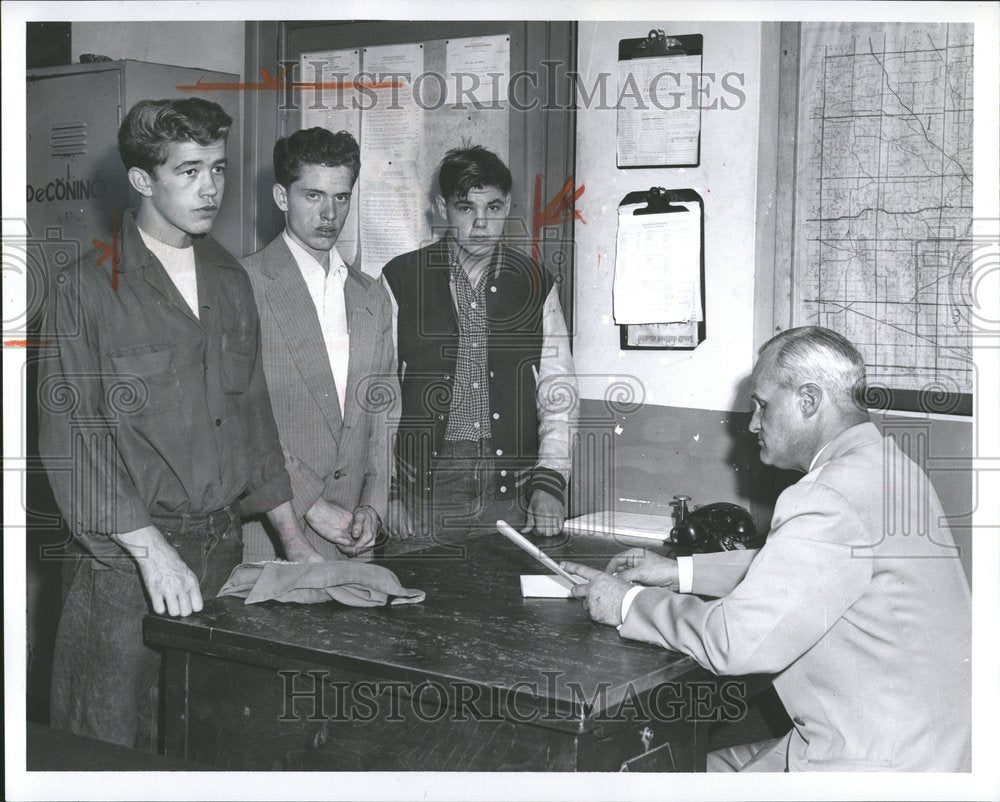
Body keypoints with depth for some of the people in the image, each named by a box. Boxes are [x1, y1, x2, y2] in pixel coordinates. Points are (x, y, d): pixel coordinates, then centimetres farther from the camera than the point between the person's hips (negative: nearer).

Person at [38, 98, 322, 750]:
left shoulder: (231, 283, 13)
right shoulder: (87, 287, -6)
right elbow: (73, 434, -11)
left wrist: (292, 537, 13)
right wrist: (152, 549, -19)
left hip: (222, 550, 5)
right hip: (126, 558, -5)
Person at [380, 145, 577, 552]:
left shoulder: (536, 284, 7)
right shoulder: (400, 279, 2)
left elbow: (558, 395, 6)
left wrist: (549, 485, -6)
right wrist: (388, 491, -5)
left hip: (511, 487, 2)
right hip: (423, 485, -1)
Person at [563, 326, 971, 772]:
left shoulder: (831, 500, -25)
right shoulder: (880, 464, 8)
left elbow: (734, 642, -25)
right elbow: (791, 566, 21)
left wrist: (628, 604, -10)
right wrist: (682, 571, 15)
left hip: (877, 764, -10)